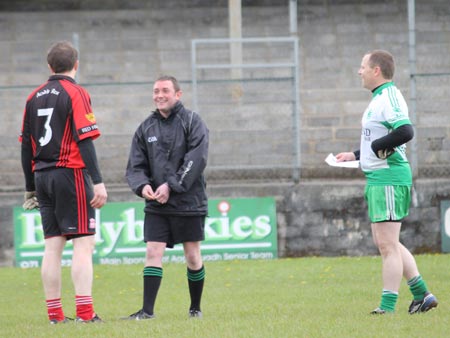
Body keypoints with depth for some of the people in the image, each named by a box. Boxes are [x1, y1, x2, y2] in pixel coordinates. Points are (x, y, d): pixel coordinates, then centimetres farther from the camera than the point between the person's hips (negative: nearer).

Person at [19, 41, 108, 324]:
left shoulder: (34, 97, 12)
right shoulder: (76, 93, -6)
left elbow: (26, 146, 14)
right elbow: (85, 141, -14)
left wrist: (31, 188, 20)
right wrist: (98, 181, -16)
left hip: (42, 175, 6)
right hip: (71, 173, -6)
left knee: (53, 245, 7)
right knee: (84, 242, -6)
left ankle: (55, 313, 6)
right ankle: (85, 312, -14)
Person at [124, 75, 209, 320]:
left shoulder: (192, 122, -2)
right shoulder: (146, 128, 10)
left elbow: (196, 160, -13)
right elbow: (135, 166, 6)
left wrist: (171, 186, -20)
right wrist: (142, 186, -15)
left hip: (189, 201, -3)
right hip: (156, 206, 3)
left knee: (192, 256, 4)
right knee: (153, 253, -8)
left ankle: (195, 308, 19)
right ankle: (147, 310, -10)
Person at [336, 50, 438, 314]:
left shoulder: (389, 97, -16)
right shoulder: (381, 98, 17)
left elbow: (406, 132, -31)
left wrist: (375, 146, -20)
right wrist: (355, 155, 23)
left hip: (388, 179, -11)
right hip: (379, 178, 11)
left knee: (387, 244, -8)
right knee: (384, 242, 15)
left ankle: (388, 306, -5)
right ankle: (422, 295, 18)